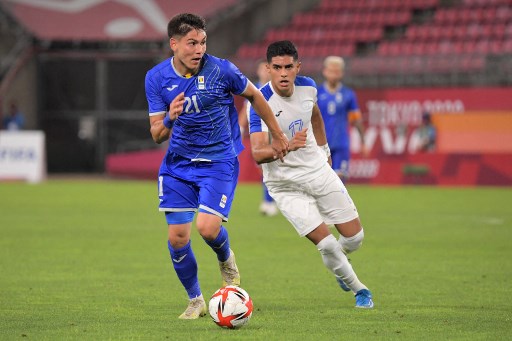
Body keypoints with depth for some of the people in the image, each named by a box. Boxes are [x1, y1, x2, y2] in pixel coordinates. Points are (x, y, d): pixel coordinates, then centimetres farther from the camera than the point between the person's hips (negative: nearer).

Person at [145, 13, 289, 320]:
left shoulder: (221, 70, -13)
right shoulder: (157, 78, -6)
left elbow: (255, 97, 5)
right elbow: (157, 135, -4)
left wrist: (278, 136, 14)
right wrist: (169, 119, -27)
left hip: (219, 162, -3)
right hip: (178, 164, 3)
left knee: (208, 228, -20)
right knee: (178, 237, -4)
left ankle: (227, 260, 16)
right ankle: (195, 301, 18)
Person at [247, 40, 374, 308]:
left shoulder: (307, 87, -7)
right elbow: (257, 153, -33)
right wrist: (288, 146, -50)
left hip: (318, 170, 5)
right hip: (285, 184, -5)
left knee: (354, 237, 6)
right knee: (326, 243, -13)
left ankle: (338, 265, 41)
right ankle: (357, 289, 13)